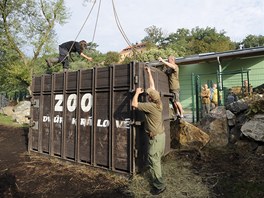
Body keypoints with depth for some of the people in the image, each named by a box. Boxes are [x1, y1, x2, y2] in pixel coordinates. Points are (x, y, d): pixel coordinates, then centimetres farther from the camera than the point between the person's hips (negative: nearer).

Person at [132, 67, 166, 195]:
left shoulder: (150, 106, -22)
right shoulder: (158, 103, 1)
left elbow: (134, 104, -21)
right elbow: (152, 86, 11)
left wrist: (137, 92, -7)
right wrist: (149, 74, 19)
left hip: (155, 137, -9)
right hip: (161, 135, 9)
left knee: (153, 161, 1)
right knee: (157, 159, 20)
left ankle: (159, 186, 11)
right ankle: (157, 178, 35)